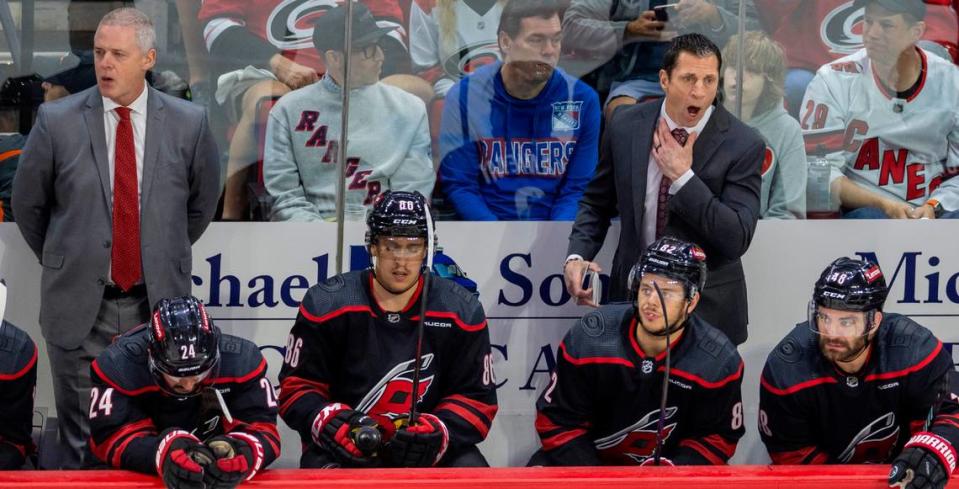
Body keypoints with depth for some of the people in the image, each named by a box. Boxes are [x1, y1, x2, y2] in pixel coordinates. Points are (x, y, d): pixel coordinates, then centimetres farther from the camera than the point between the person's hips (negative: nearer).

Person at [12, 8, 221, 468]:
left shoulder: (188, 123, -2)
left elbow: (204, 200, 14)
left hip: (157, 304, 1)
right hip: (79, 307, -1)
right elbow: (27, 204, 8)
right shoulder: (57, 121, -5)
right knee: (81, 443, 5)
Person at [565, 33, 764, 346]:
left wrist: (683, 177, -23)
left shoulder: (742, 145, -13)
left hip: (708, 311, -2)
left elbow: (737, 239, -19)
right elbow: (597, 202, 9)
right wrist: (577, 256, -8)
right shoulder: (625, 125, -3)